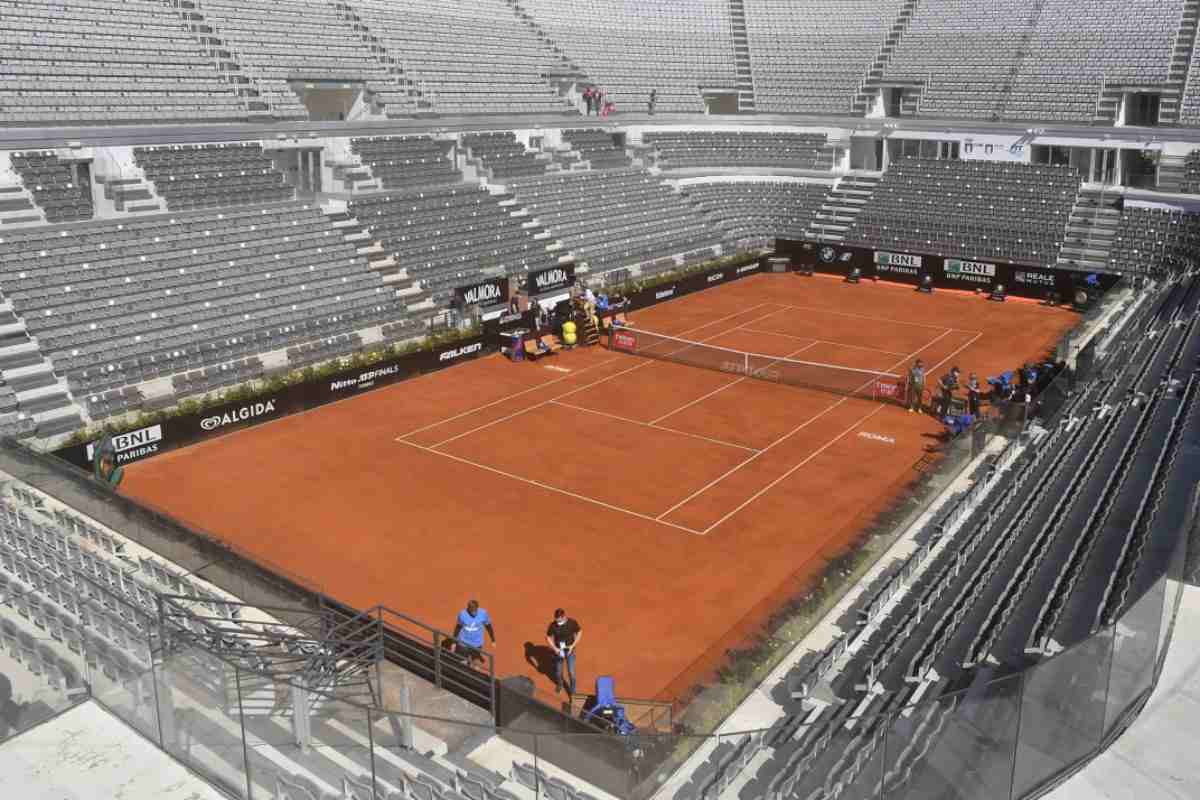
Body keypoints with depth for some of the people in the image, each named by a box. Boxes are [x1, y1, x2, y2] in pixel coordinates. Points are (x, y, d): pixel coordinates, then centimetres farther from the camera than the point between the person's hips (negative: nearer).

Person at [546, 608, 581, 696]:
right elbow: (548, 638, -10)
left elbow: (580, 633, -8)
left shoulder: (572, 623, -24)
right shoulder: (553, 625, -23)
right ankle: (559, 684, 51)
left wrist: (573, 645, -18)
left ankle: (572, 690, 28)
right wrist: (555, 649, -23)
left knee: (571, 672, 1)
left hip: (570, 651, -1)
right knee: (558, 671, 18)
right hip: (558, 651, 1)